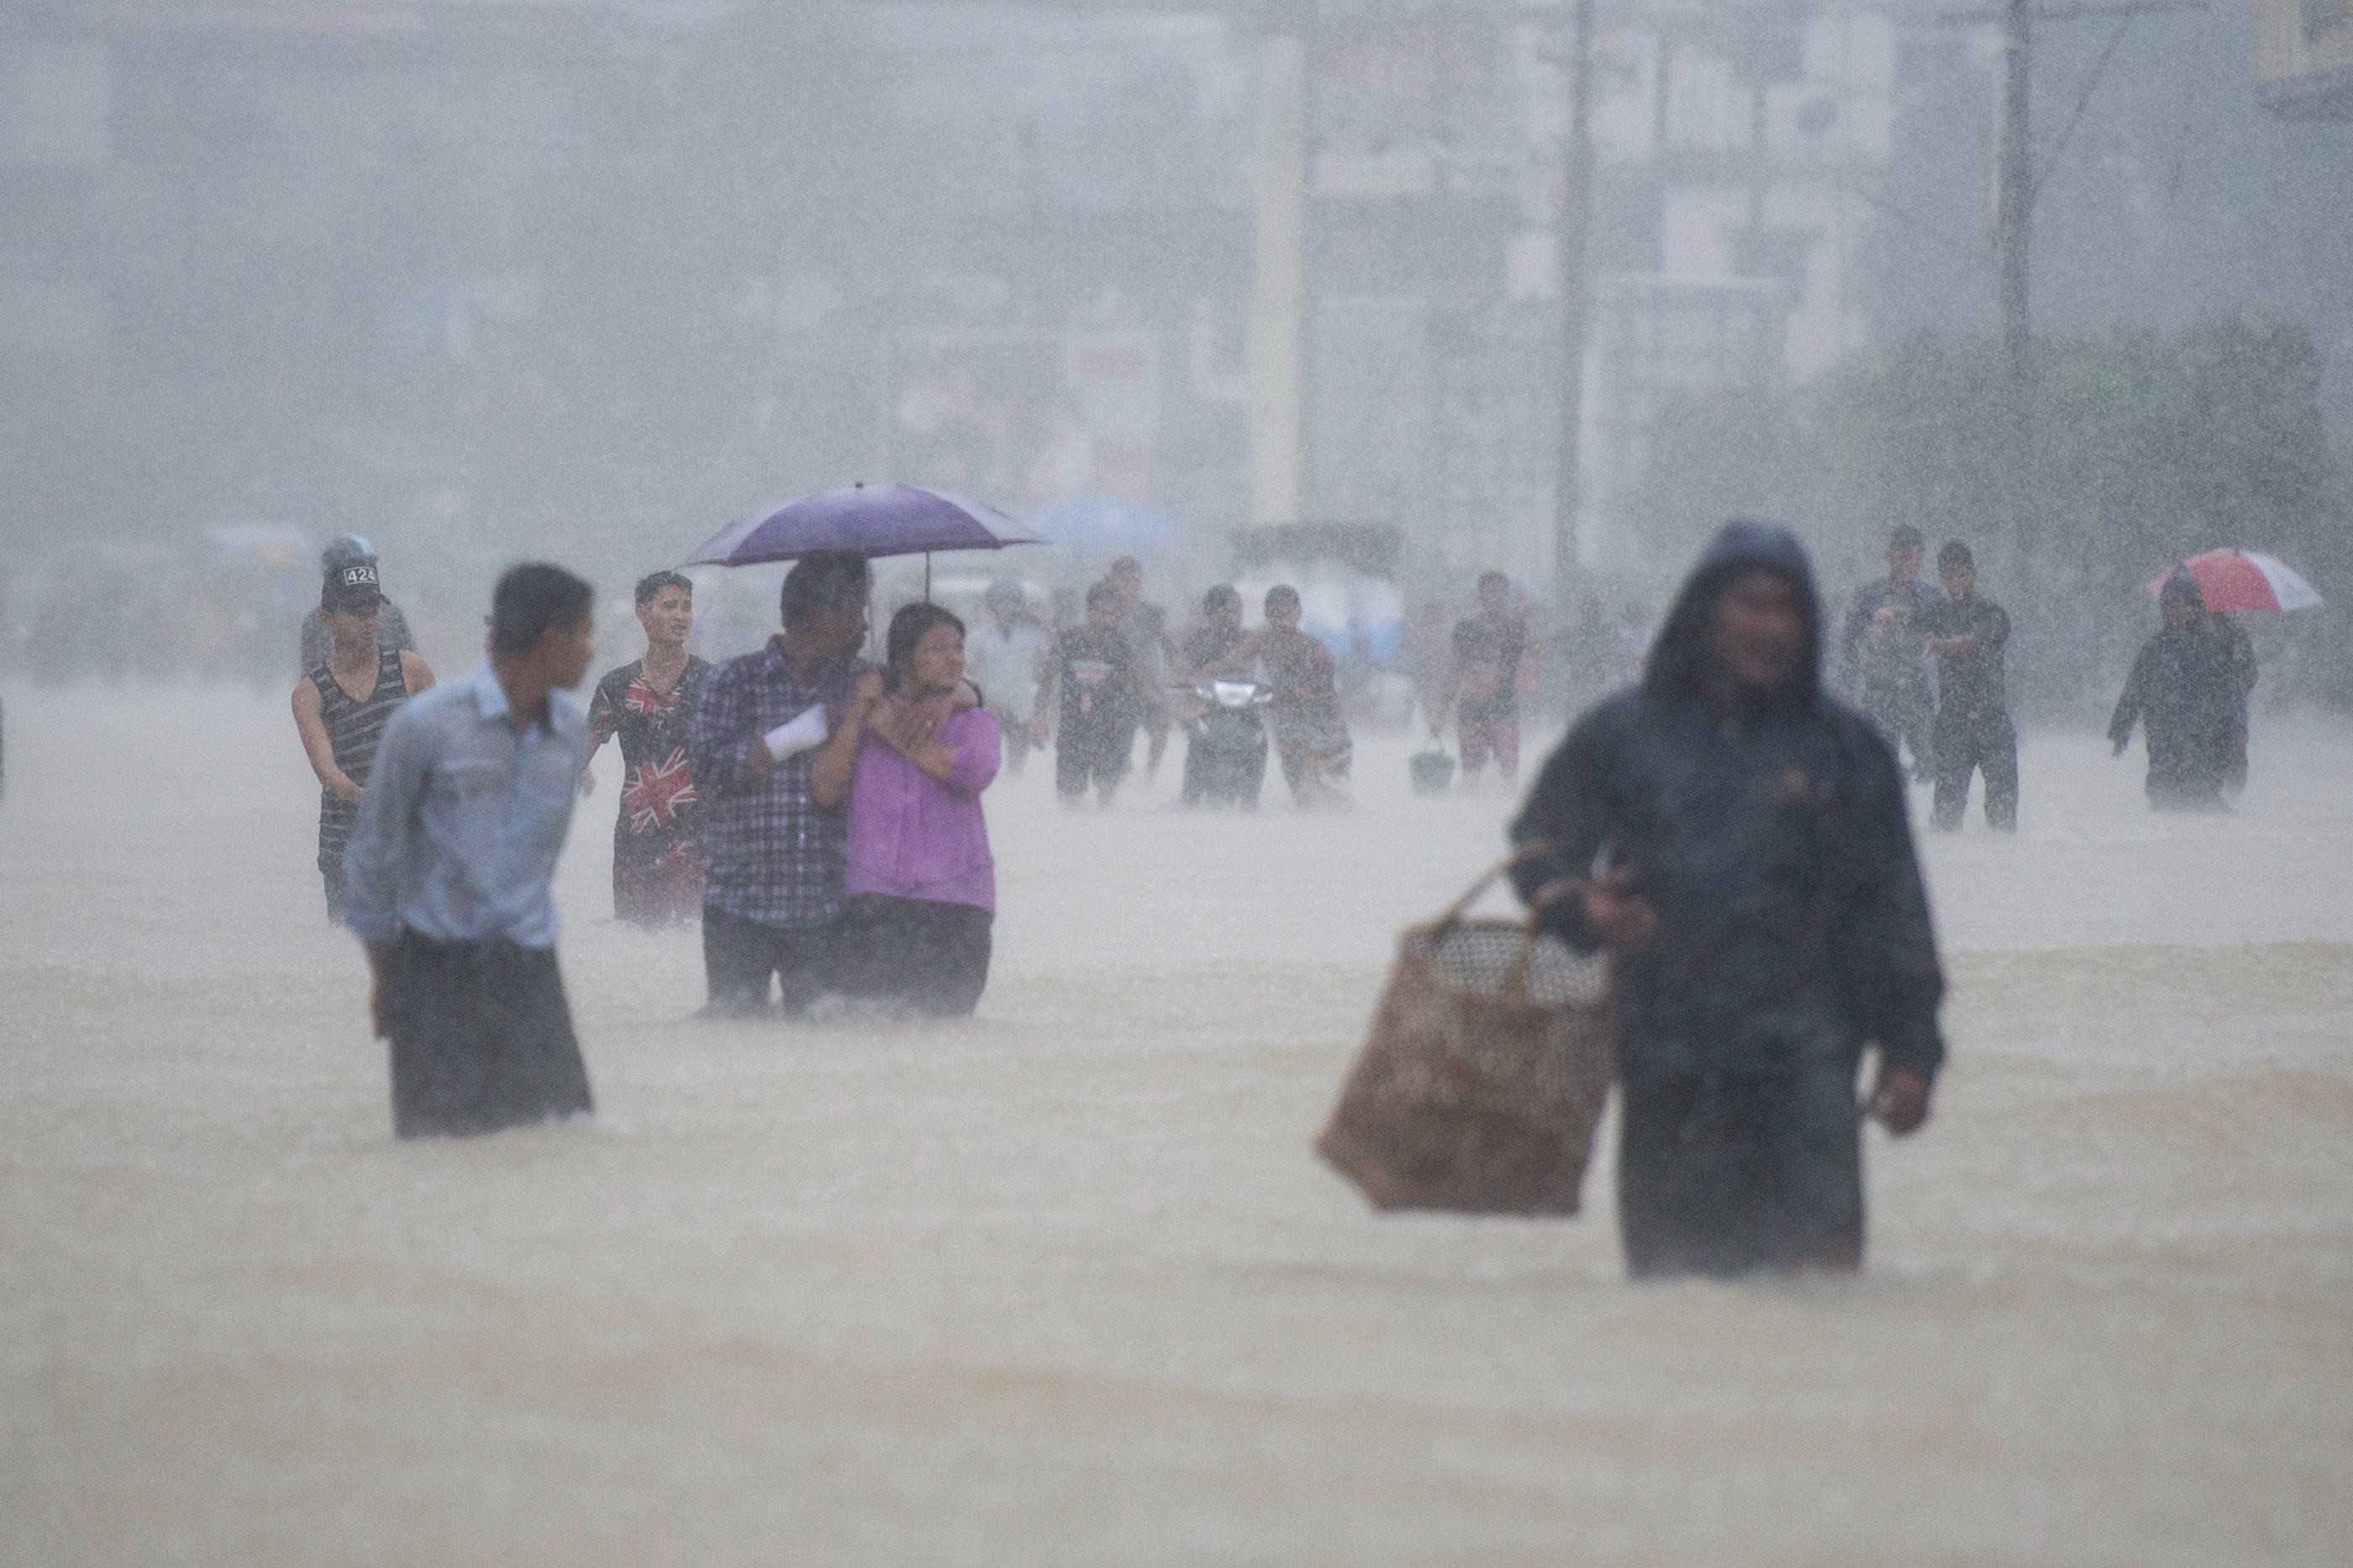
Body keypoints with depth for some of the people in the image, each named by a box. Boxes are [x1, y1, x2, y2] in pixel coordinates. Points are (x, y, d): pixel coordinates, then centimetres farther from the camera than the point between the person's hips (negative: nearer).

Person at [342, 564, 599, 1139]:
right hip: (436, 963, -4)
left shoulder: (571, 729, 6)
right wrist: (386, 978, 6)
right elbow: (374, 850, 0)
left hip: (527, 963, 4)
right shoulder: (426, 724, -10)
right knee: (441, 1138, -7)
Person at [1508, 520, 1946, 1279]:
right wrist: (1581, 908, -7)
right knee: (1671, 1271, 4)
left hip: (1802, 1059, -1)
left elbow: (1892, 905, 10)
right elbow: (1539, 843, 16)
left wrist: (1911, 1051, 4)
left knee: (1816, 1260, -14)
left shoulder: (1843, 746, 10)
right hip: (1666, 1065, 1)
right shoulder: (1622, 732, 9)